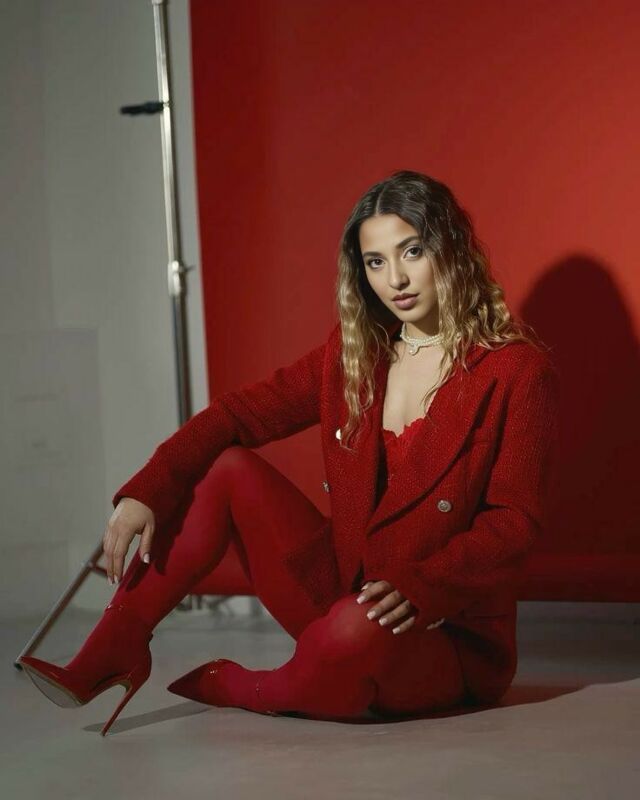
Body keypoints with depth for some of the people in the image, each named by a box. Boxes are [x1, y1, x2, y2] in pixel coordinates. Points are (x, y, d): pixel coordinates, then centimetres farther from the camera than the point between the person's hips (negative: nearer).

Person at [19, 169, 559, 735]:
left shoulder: (519, 370, -10)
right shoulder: (353, 354, 7)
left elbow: (516, 523, -14)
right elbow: (240, 413, 1)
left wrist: (418, 588, -29)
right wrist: (146, 494, -13)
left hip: (451, 638, -5)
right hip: (345, 594, 5)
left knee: (357, 631, -39)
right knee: (227, 466, -8)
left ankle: (236, 689, -7)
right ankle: (116, 651, -9)